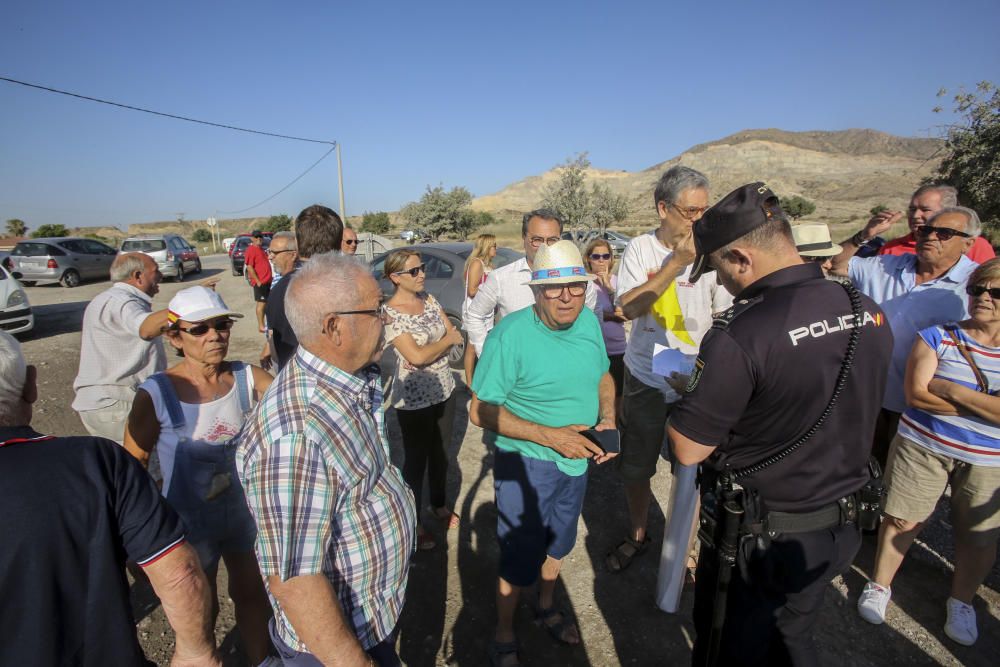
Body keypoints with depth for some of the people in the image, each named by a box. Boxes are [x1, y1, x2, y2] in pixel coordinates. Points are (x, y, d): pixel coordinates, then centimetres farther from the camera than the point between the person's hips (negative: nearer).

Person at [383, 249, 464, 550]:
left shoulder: (428, 299, 2)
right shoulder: (390, 313, -18)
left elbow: (456, 335, 0)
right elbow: (416, 357, -25)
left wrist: (432, 348, -17)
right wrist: (447, 340, -11)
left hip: (444, 389, 6)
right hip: (414, 398, -6)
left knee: (441, 452, 21)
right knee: (417, 458, 10)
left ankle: (439, 504, 44)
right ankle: (413, 521, 31)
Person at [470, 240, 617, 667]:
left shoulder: (590, 322, -7)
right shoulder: (510, 334, -25)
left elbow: (603, 376, 10)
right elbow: (481, 411, -22)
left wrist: (607, 419, -8)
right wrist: (550, 436, -27)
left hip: (577, 459, 6)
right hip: (526, 464, -6)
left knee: (559, 542, 26)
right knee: (521, 558, 9)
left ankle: (547, 606, 55)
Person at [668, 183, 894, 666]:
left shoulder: (740, 333, -29)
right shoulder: (868, 312, -6)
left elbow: (687, 449, -23)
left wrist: (684, 393, -5)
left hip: (761, 541, -6)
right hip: (840, 529, 6)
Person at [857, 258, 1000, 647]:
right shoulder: (938, 336, -5)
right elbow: (916, 394, -15)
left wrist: (950, 390, -18)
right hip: (923, 446, -1)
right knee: (902, 520, 7)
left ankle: (961, 602, 38)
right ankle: (880, 585, 28)